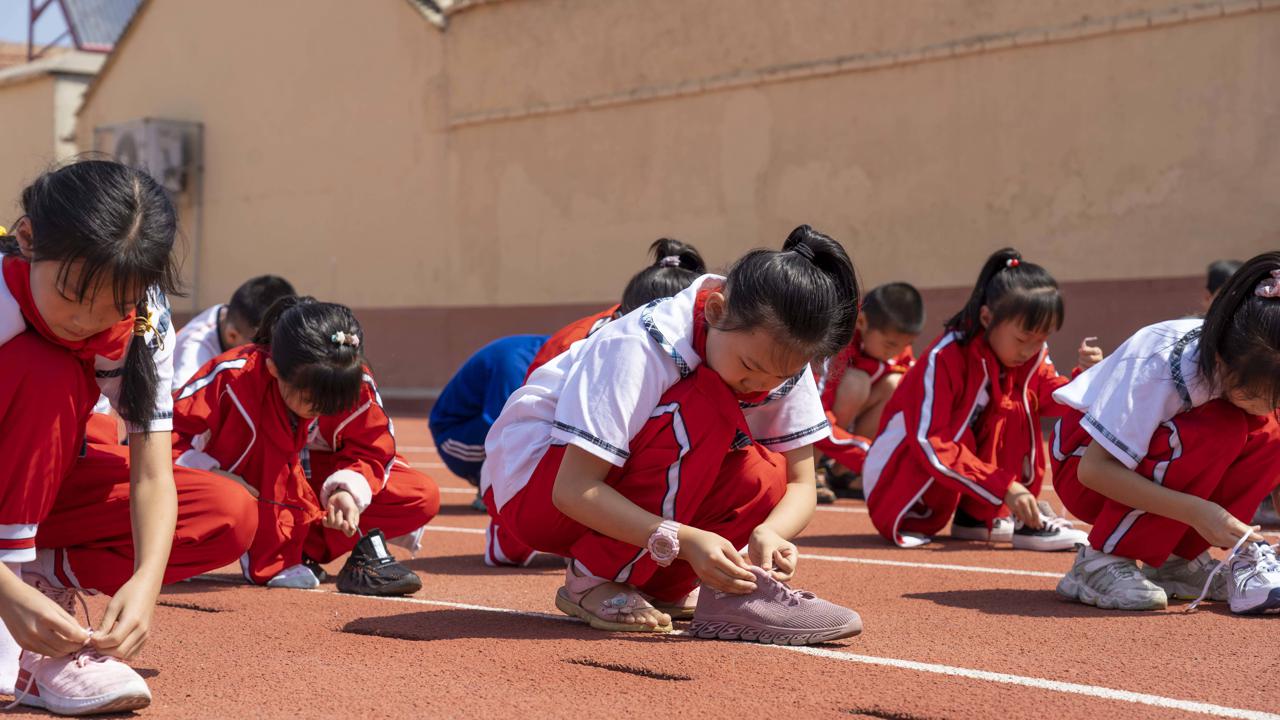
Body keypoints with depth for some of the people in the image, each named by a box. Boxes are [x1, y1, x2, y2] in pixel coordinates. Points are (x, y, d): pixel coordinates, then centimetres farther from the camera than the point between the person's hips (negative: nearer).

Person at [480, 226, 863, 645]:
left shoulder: (780, 355, -12)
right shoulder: (639, 348, -31)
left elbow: (799, 483, -9)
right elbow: (574, 489, -32)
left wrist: (769, 533, -31)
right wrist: (684, 540, -41)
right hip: (537, 488, -6)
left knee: (763, 482, -22)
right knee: (706, 410, -31)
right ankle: (594, 582, -22)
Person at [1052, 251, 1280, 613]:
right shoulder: (1161, 366, -33)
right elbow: (1094, 469, -32)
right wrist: (1195, 510, -38)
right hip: (1086, 464, -6)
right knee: (1215, 433, -32)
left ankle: (1181, 559, -5)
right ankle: (1101, 562, -20)